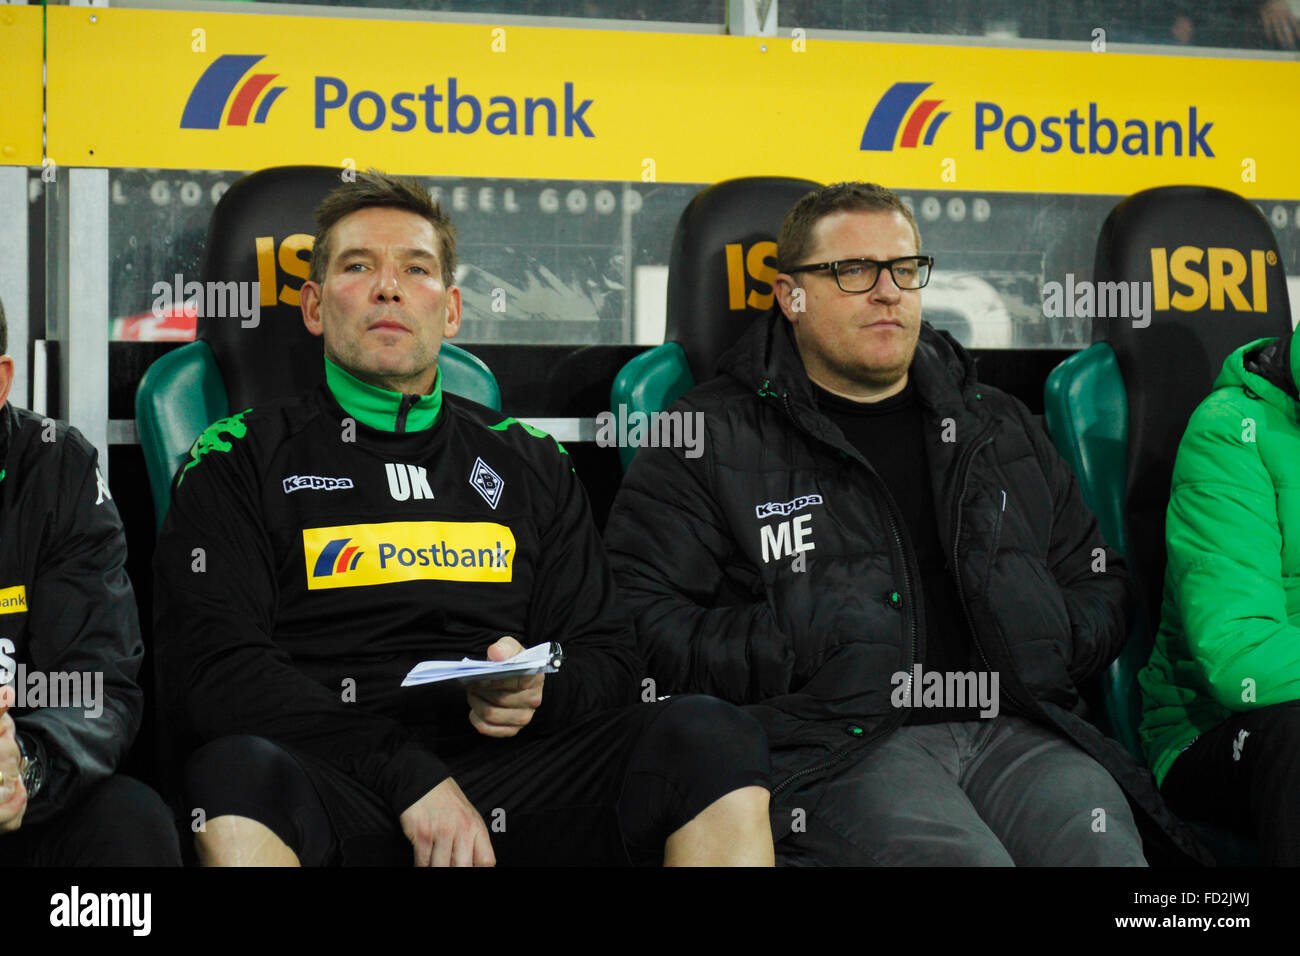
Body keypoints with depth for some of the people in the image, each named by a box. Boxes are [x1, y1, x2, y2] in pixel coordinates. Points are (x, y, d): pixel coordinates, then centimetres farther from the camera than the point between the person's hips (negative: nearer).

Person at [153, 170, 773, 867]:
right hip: (340, 781, -2)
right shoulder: (238, 461, 11)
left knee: (712, 737, -24)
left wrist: (540, 690, -8)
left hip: (517, 777, 3)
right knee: (238, 774, -37)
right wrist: (408, 775, -15)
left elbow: (608, 658, 19)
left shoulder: (530, 464, 22)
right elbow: (213, 670, -3)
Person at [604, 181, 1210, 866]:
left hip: (1014, 729, 4)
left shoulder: (1001, 429, 25)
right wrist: (795, 657, -10)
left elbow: (1101, 585, 30)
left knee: (1103, 847, -28)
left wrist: (1045, 646, 7)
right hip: (833, 744, -4)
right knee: (965, 859, -34)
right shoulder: (712, 441, 11)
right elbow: (638, 617, 2)